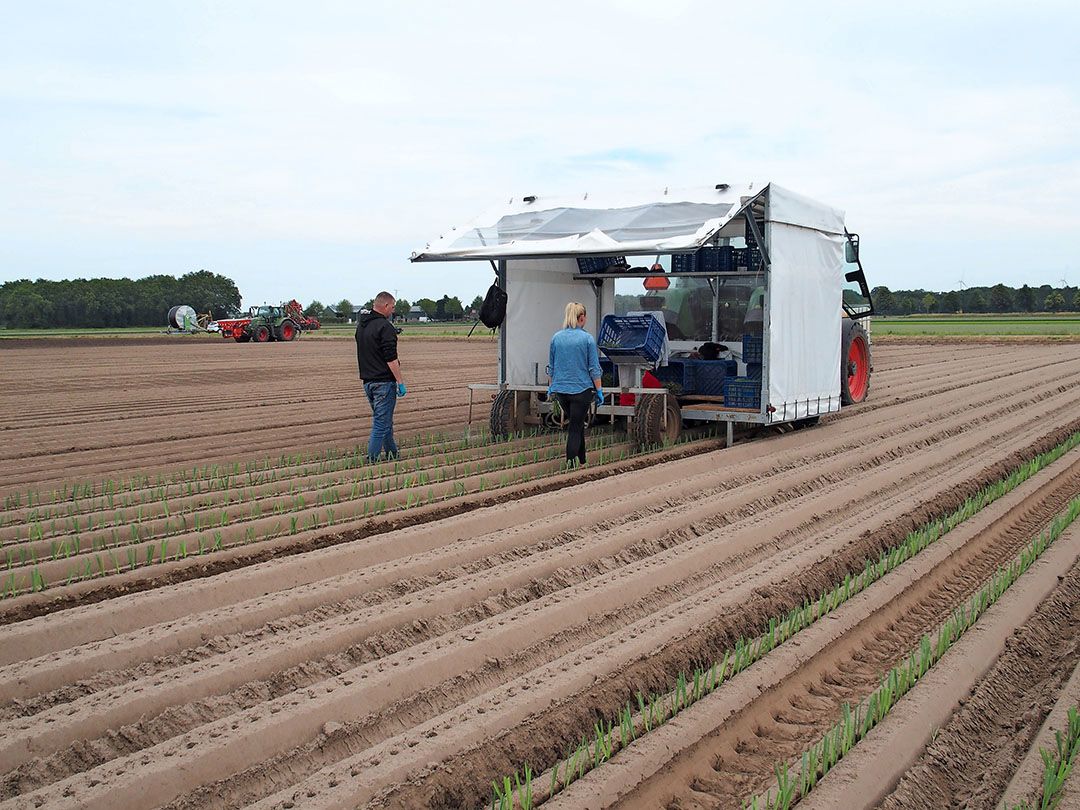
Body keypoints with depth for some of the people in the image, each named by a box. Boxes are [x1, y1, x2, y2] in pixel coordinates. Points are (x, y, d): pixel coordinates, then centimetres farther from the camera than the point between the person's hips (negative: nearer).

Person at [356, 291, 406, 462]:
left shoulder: (361, 325, 13)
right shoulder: (385, 327, -16)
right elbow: (391, 358, -20)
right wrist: (400, 382, -16)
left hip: (367, 381, 9)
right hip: (383, 382, -9)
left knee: (385, 421, 19)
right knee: (381, 424, -5)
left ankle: (393, 454, 27)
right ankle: (372, 460, -6)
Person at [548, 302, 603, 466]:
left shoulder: (556, 337, 2)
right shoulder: (587, 339, -9)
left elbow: (551, 366, 10)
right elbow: (594, 369, -8)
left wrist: (551, 386, 21)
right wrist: (599, 391, -1)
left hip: (560, 389, 4)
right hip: (581, 389, -4)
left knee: (576, 424, 20)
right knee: (576, 427, 2)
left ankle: (581, 460, 26)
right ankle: (571, 461, -3)